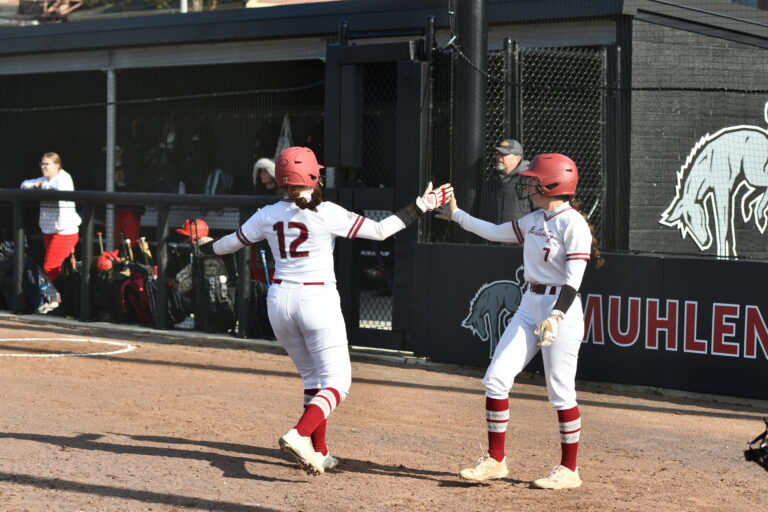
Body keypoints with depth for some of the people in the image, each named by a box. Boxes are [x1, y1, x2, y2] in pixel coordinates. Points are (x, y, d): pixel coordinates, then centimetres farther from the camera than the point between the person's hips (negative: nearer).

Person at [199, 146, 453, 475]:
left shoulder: (268, 215, 2)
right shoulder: (327, 213, -11)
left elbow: (229, 243, 15)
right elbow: (380, 231, -10)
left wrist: (204, 248, 36)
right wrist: (420, 207, -3)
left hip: (279, 300, 5)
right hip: (318, 300, -5)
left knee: (313, 376, 19)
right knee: (337, 381, -1)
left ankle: (319, 453, 19)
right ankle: (299, 435, -24)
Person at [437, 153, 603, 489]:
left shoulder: (573, 224, -14)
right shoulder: (534, 221, 11)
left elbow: (574, 279, -20)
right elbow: (494, 232, 24)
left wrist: (556, 317, -30)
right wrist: (457, 215, 28)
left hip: (561, 311, -8)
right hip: (529, 308, 9)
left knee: (560, 392, -3)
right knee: (495, 379, 3)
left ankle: (569, 470, 11)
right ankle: (496, 461, 11)